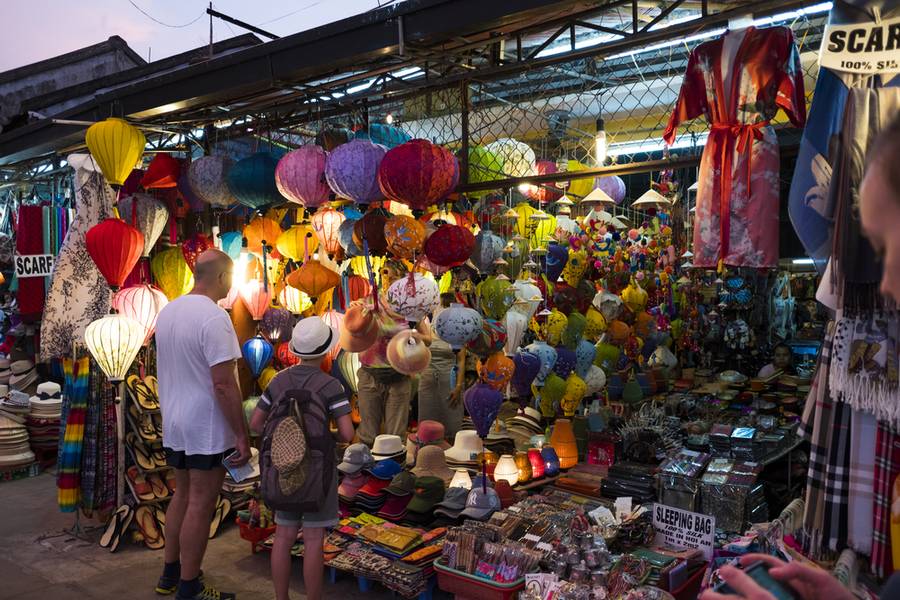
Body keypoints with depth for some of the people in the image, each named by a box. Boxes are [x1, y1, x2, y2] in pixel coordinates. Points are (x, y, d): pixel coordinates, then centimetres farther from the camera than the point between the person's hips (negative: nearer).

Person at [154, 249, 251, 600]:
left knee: (182, 495, 21)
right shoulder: (214, 317, -21)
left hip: (174, 425, 9)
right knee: (200, 505, 3)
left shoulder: (168, 311, 6)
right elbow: (223, 384, -24)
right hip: (207, 427, -9)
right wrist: (242, 435, -18)